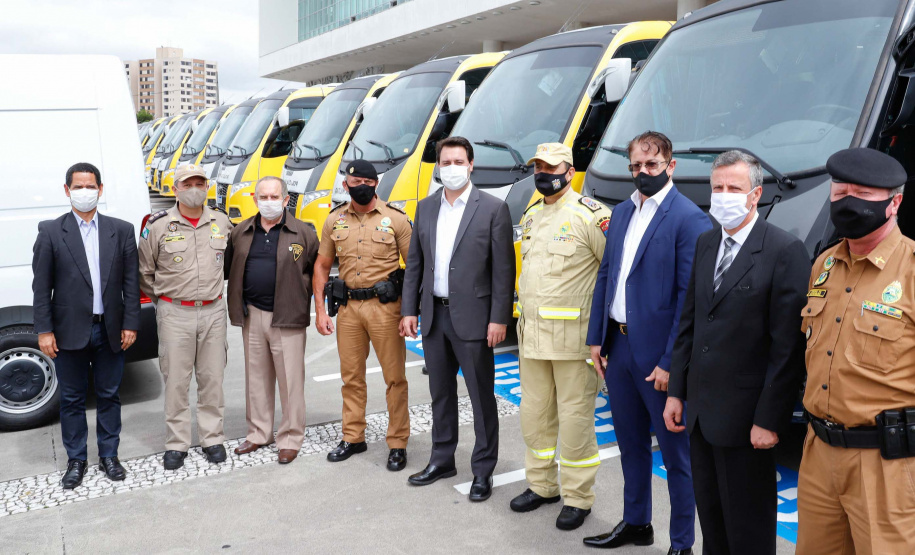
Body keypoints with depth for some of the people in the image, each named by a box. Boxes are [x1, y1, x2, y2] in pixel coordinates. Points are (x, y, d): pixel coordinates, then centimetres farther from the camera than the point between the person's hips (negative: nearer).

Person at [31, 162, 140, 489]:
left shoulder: (121, 231, 4)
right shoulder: (50, 232, 1)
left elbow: (131, 282, 3)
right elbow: (41, 286, -1)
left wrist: (130, 324, -2)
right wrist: (44, 330, -6)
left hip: (110, 331, 1)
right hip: (69, 331, -1)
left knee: (109, 396, 11)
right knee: (72, 399, 10)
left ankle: (109, 456, 26)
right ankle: (76, 461, 24)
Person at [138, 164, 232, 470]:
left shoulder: (221, 223, 5)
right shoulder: (158, 225, -4)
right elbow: (144, 271, 5)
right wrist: (162, 297, 8)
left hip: (213, 311, 3)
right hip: (174, 313, -2)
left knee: (212, 379, 8)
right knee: (176, 381, 3)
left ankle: (212, 439, 21)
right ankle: (176, 445, 15)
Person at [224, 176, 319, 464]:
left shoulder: (303, 233, -2)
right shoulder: (241, 232, 9)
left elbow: (317, 271, 0)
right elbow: (227, 267, 14)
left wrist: (311, 305, -4)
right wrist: (236, 305, 7)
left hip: (287, 317, -4)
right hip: (251, 316, 4)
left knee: (290, 380, 0)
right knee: (256, 378, 14)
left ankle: (290, 438, 13)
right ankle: (258, 433, 28)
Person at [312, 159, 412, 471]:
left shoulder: (395, 219, -2)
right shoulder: (334, 221, 8)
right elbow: (322, 266, 13)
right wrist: (320, 310, 6)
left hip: (385, 306, -3)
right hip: (348, 306, 4)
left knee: (394, 377, 1)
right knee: (351, 377, 13)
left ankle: (398, 444, 12)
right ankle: (353, 439, 28)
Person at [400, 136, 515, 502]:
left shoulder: (493, 209, -6)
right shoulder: (425, 208, 9)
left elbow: (503, 269, -9)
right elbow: (415, 263, 11)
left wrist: (499, 319, -13)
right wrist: (409, 310, 6)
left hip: (472, 317, -5)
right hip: (434, 316, 5)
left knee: (482, 397, 4)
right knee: (441, 393, 17)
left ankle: (483, 470, 18)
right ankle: (442, 460, 33)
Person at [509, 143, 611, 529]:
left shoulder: (589, 214, -10)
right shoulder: (531, 216, 14)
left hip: (572, 336, -7)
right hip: (533, 334, 8)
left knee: (575, 417, 1)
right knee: (535, 413, 15)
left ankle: (577, 498, 15)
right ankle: (541, 485, 31)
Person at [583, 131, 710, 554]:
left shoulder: (689, 220, -13)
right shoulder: (621, 213, 11)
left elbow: (689, 297, -17)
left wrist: (670, 363, -18)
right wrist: (596, 338, 8)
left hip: (657, 354, -7)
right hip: (617, 346, 7)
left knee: (675, 455, 8)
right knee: (630, 444, 21)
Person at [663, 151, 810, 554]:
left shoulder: (785, 251, -14)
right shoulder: (706, 243, 8)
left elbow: (788, 346, -16)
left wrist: (769, 419, -16)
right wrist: (676, 392, 9)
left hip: (744, 415, -6)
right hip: (701, 410, 6)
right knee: (709, 514, 20)